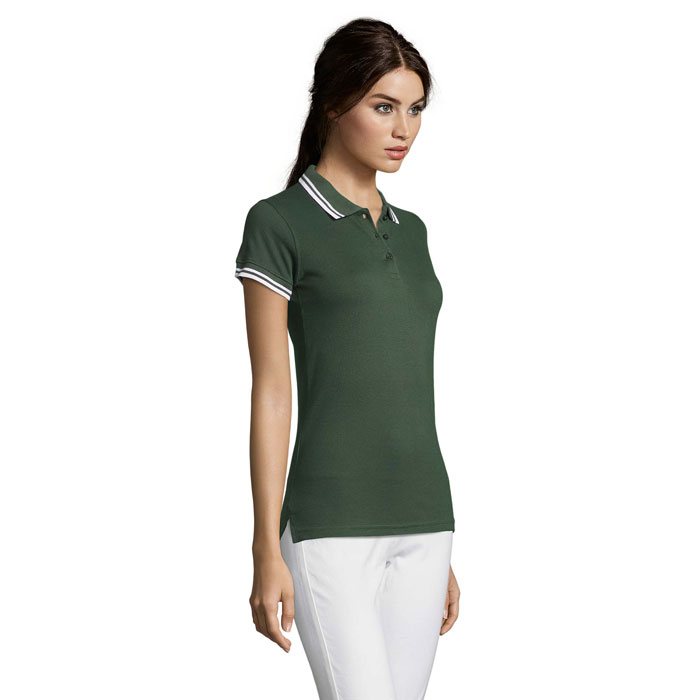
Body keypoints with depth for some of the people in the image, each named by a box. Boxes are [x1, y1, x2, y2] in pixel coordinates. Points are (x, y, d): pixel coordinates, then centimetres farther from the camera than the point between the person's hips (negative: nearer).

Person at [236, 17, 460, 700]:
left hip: (422, 524, 6)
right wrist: (267, 552, -9)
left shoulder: (410, 230, 15)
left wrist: (440, 552, 16)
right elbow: (270, 392, -7)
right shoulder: (278, 223, -4)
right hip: (331, 526, -6)